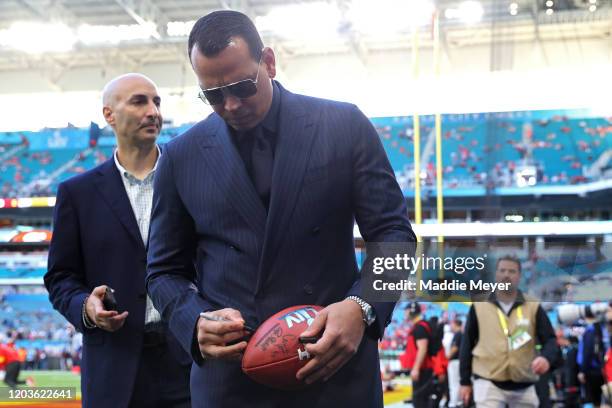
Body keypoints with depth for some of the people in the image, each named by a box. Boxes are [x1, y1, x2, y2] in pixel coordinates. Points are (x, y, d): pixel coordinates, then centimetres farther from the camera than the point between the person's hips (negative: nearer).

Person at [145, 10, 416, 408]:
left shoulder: (345, 126, -1)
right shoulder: (182, 156, 4)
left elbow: (393, 234, 0)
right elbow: (165, 271, 10)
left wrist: (363, 307, -18)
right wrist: (195, 321, -11)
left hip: (335, 366, -1)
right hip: (229, 375, 1)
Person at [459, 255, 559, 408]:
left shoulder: (533, 308, 2)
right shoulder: (479, 306, 1)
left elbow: (550, 340, -2)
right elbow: (467, 344, 6)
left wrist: (547, 358, -25)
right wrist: (465, 381, 4)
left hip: (524, 385, 2)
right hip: (488, 383, -2)